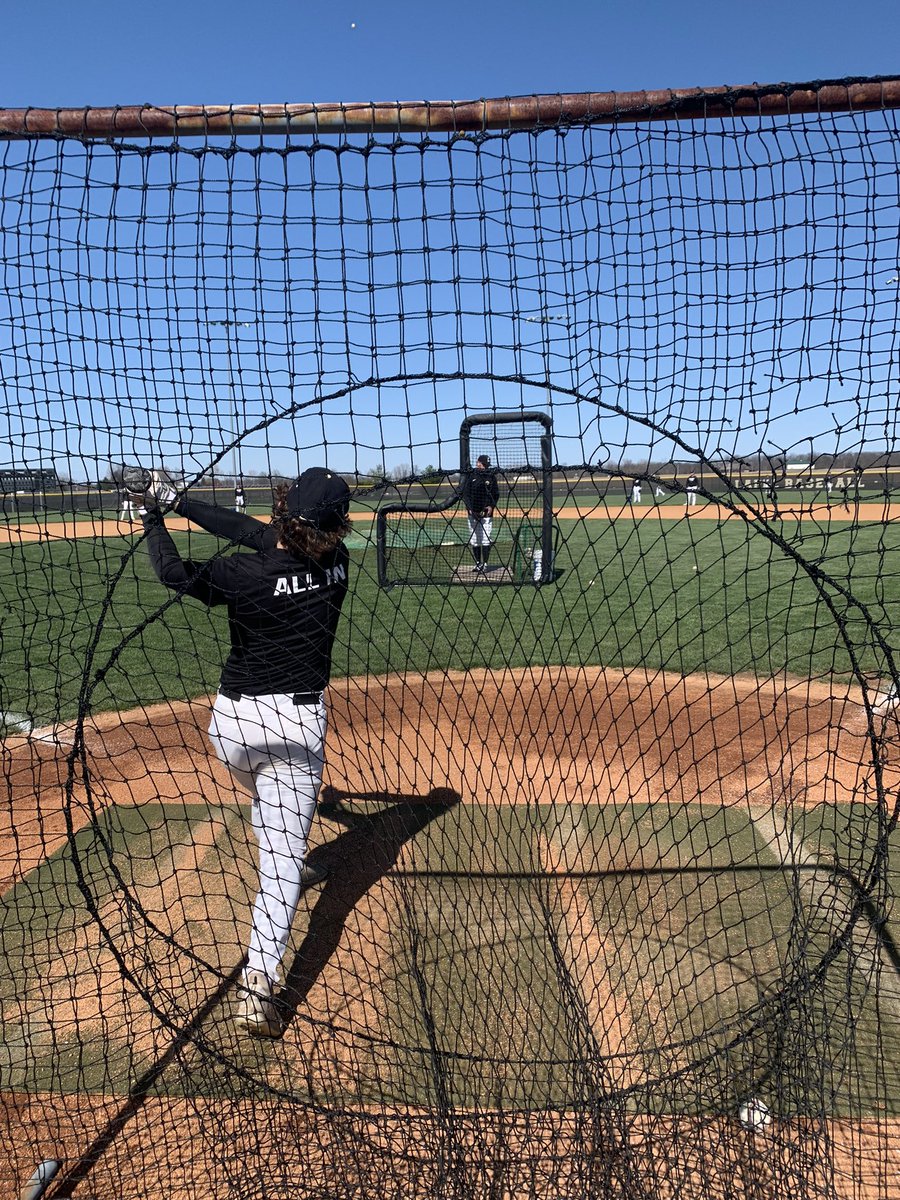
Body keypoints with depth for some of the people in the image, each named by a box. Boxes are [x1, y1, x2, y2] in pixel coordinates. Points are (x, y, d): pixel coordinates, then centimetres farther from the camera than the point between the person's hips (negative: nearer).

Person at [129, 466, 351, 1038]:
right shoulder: (336, 561, -7)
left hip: (234, 719, 1)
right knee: (282, 855, 2)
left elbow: (174, 573, -4)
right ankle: (258, 984, -8)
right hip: (299, 720, 0)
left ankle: (291, 870, 58)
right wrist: (180, 503, 9)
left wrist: (156, 516, 13)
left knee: (273, 809, 33)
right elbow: (257, 533, 3)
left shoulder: (244, 576, -17)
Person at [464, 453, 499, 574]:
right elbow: (466, 494, 4)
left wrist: (492, 506, -9)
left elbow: (496, 494, 9)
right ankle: (478, 563, 15)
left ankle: (485, 564, -1)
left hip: (487, 513, -1)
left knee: (486, 540, -6)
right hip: (473, 513, 2)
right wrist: (470, 508, -11)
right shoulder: (472, 476, 6)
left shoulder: (491, 477, 5)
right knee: (474, 540, 4)